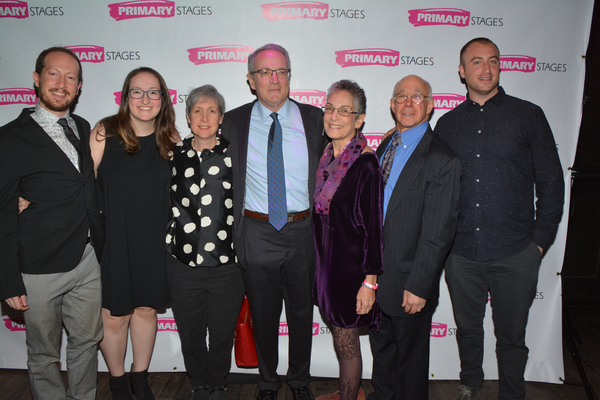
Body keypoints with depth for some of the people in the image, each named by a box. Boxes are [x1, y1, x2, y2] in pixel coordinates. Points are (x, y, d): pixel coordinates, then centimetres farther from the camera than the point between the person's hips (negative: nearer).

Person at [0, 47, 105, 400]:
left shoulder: (84, 130, 8)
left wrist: (102, 250, 9)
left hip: (88, 263, 5)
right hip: (40, 270, -5)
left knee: (87, 341, 18)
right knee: (44, 355, 12)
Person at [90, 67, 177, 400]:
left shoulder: (170, 140, 1)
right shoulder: (104, 133, -9)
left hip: (153, 243, 3)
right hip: (111, 241, -3)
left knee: (146, 309, 16)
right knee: (114, 317, 8)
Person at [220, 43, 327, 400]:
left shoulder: (315, 119, 1)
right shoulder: (233, 122, 0)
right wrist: (231, 230, 1)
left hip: (303, 231, 1)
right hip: (257, 233, 0)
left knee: (302, 313, 16)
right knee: (264, 315, 14)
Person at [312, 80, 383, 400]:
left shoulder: (365, 163, -16)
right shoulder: (325, 157, 5)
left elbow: (373, 226, -16)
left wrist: (369, 281, -16)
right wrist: (319, 262, 14)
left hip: (351, 265, -6)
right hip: (326, 261, 7)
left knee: (346, 343, 8)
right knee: (340, 339, 20)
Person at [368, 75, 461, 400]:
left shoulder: (442, 160, -16)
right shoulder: (384, 147, 8)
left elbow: (438, 231, -19)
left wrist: (418, 286, -19)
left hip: (408, 280, -7)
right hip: (376, 273, 7)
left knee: (410, 355, 14)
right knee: (381, 346, 25)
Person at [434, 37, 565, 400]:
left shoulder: (528, 115, 1)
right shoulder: (447, 124, 7)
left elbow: (551, 182, 2)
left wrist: (540, 241, -2)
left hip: (515, 253, -2)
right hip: (460, 251, 2)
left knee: (511, 335, 10)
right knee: (467, 327, 18)